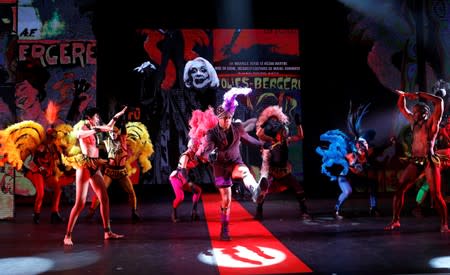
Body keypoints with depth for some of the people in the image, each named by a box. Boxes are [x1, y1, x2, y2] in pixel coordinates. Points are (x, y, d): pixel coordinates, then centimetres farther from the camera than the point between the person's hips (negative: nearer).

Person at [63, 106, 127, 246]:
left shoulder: (94, 129, 16)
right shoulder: (83, 127, -4)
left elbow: (108, 128, 36)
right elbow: (78, 134, -29)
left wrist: (116, 117, 32)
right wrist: (96, 130, -27)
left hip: (95, 167, 8)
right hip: (84, 166, -8)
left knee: (105, 199, 8)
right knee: (80, 203, -10)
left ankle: (107, 232, 16)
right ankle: (68, 235, -1)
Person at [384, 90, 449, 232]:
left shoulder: (431, 122, 2)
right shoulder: (414, 122, 18)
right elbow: (401, 107, 24)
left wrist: (418, 95, -6)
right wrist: (402, 95, 7)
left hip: (429, 161, -6)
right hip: (415, 162, 6)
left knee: (436, 195, -7)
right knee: (399, 189, -3)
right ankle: (395, 221, 4)